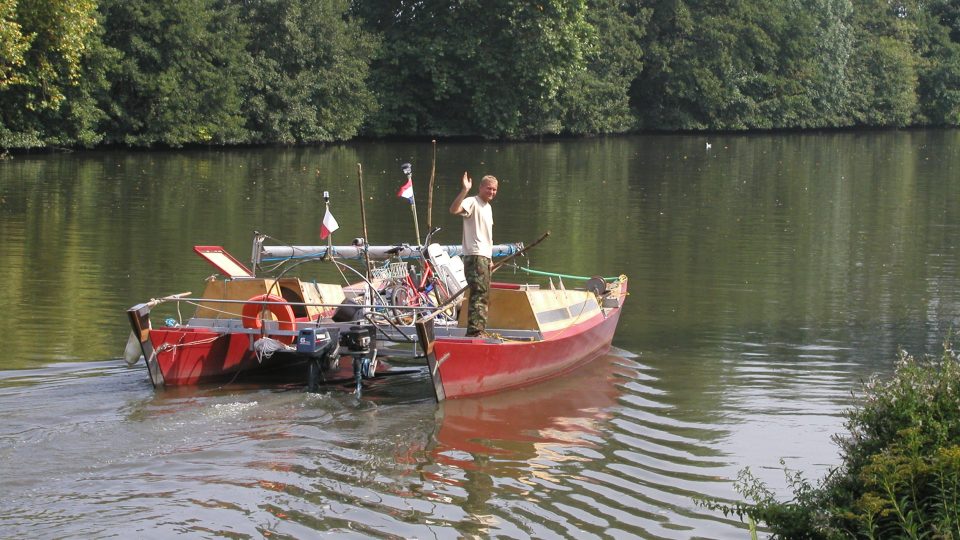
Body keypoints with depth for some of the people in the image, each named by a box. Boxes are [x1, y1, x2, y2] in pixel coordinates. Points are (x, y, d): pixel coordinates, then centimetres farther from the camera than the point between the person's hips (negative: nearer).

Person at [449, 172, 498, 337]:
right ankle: (475, 332, -22)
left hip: (485, 257, 10)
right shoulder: (472, 202, -9)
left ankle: (479, 331, 23)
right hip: (475, 256, -10)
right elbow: (454, 210, -31)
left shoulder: (488, 207, 20)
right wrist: (464, 190, -39)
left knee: (484, 296, 15)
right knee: (479, 294, -17)